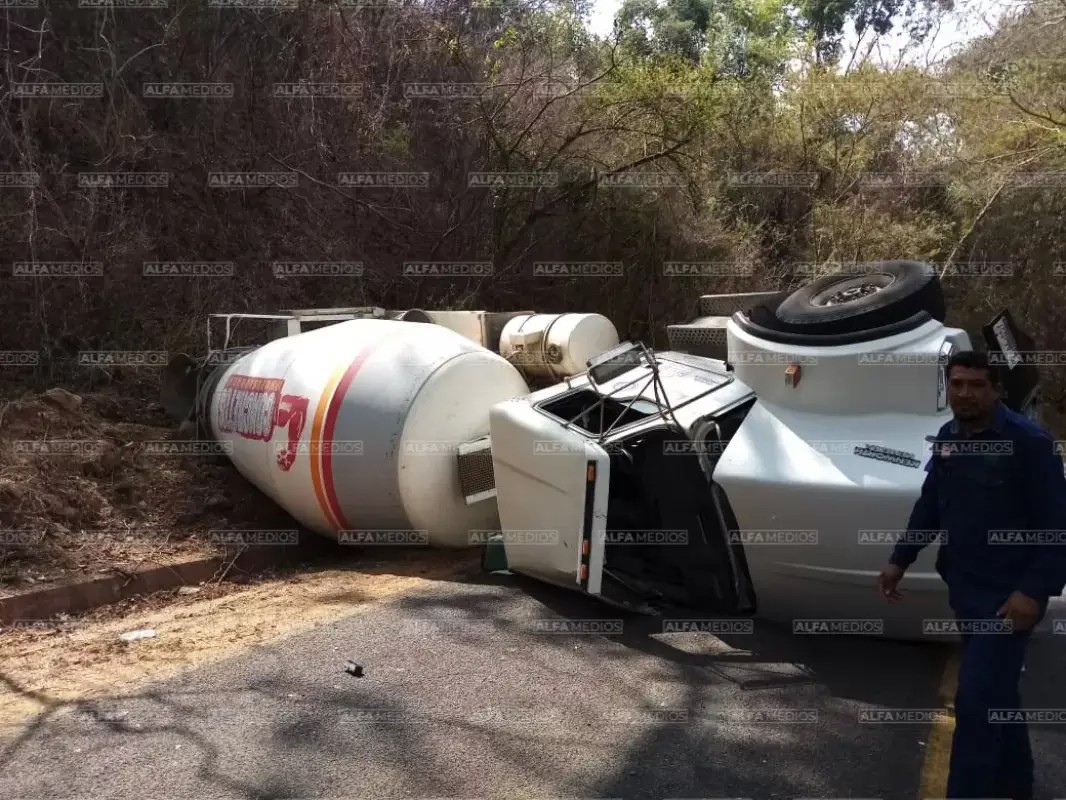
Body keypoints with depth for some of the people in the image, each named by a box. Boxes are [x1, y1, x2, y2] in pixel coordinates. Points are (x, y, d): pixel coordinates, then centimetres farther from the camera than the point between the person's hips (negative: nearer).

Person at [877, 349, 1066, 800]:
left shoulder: (1028, 442, -16)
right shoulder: (947, 438, 5)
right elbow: (930, 504, 16)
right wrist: (900, 560, 14)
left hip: (1007, 595, -7)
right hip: (964, 588, 7)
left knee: (977, 697, -7)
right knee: (998, 691, 22)